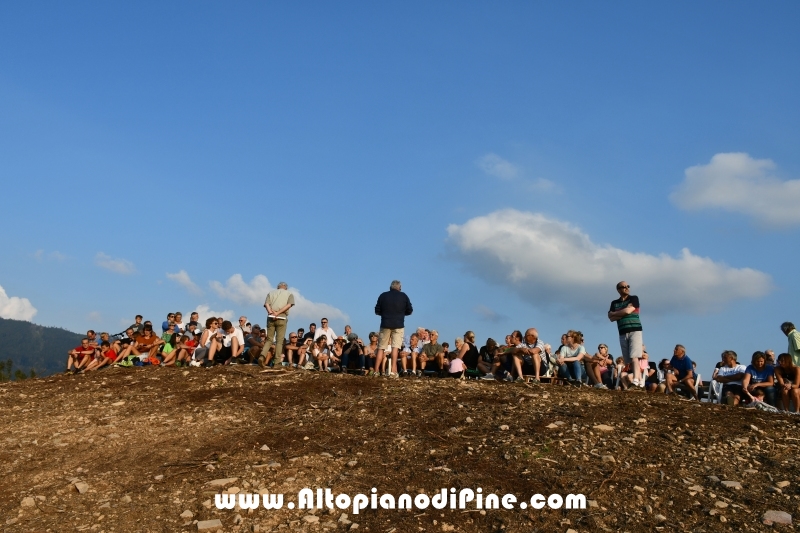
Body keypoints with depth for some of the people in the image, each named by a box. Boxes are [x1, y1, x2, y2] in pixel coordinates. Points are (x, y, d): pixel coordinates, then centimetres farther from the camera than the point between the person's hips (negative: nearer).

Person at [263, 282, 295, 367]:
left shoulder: (271, 293, 19)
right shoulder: (289, 294, 13)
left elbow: (267, 304, 1)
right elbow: (289, 305, -6)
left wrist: (271, 313, -11)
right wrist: (278, 313, -11)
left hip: (270, 318, 2)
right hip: (282, 318, -2)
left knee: (269, 339, 9)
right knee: (279, 341, 1)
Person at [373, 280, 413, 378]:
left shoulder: (383, 296, 4)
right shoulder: (403, 296, 3)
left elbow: (377, 311, 6)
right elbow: (409, 310, 6)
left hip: (385, 324, 1)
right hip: (398, 325, -1)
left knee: (381, 348, 7)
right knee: (395, 347, -3)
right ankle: (393, 371, -12)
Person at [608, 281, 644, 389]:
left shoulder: (634, 298, 5)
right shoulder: (614, 303, 14)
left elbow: (628, 310, -11)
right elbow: (611, 318, 3)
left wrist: (614, 313, 1)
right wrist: (623, 313, -9)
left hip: (635, 330, -4)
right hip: (622, 333, 4)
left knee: (634, 357, -18)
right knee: (629, 360, 2)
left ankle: (636, 380, -28)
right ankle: (641, 380, 8)